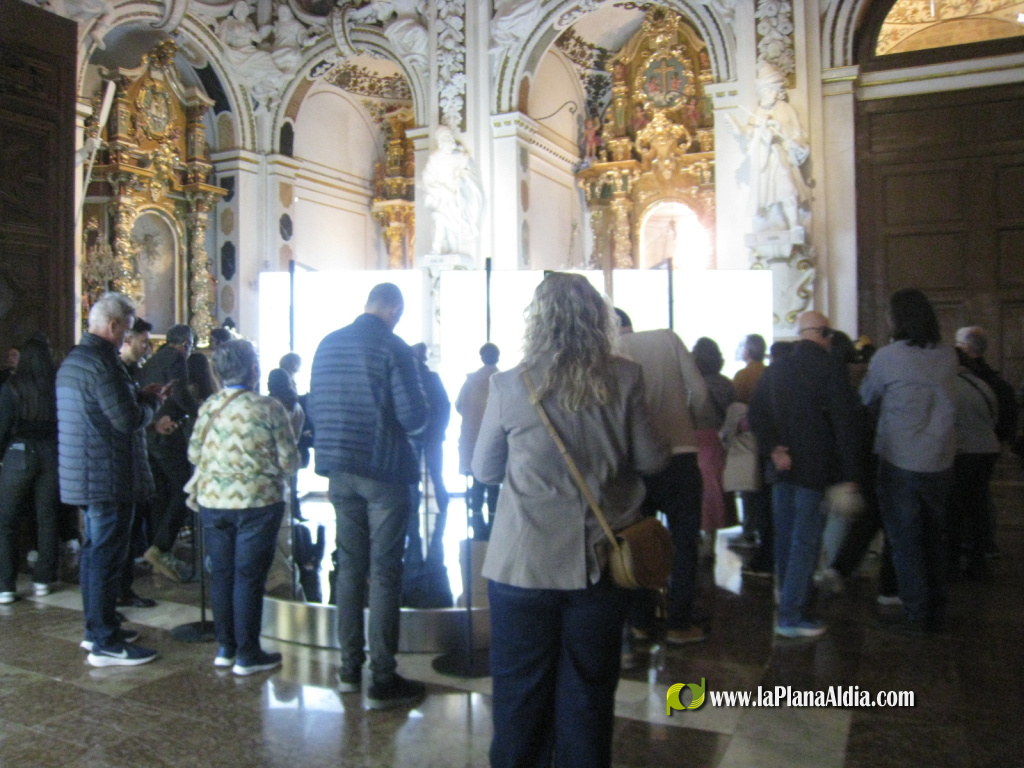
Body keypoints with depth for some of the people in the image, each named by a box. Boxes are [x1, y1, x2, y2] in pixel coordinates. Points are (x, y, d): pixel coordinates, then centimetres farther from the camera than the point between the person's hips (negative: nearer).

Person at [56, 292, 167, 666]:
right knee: (106, 556, -4)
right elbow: (129, 419, -21)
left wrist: (140, 395, 11)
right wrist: (152, 400, -3)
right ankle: (105, 643, 3)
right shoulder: (101, 362, -19)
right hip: (108, 477, -10)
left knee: (95, 551, 18)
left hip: (84, 475, 10)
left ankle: (96, 628, 30)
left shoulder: (72, 360, 14)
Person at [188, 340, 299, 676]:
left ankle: (225, 647, 24)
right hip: (257, 502, -4)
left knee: (221, 574, 14)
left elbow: (193, 454, 7)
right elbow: (289, 461, -10)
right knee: (248, 577, 3)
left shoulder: (207, 408, 0)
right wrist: (272, 470, 11)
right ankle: (247, 655, 10)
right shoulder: (269, 408, -12)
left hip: (213, 501, 4)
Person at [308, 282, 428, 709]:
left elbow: (315, 406, 12)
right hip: (383, 471, -6)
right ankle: (383, 680, 5)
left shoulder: (327, 345, 6)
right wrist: (410, 424, 7)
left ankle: (350, 669, 24)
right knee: (384, 573, 1)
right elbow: (414, 418, -15)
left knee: (349, 567, 15)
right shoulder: (393, 348, -12)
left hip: (340, 470, 6)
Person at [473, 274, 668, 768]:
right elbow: (652, 460, 2)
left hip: (525, 563, -1)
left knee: (521, 688, 13)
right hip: (601, 561, 1)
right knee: (589, 687, 16)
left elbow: (484, 470, 3)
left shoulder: (509, 385, -8)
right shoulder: (624, 379, -7)